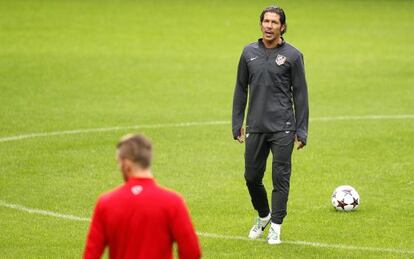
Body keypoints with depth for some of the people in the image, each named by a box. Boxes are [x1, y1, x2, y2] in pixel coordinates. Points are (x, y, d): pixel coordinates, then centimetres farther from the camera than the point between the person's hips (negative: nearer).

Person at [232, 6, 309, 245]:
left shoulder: (292, 55, -2)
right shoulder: (250, 52, 7)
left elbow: (300, 94, 0)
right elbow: (241, 89, 14)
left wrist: (302, 131, -3)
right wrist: (237, 124, 10)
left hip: (283, 128, -3)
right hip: (255, 127, 3)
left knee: (280, 177, -4)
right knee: (252, 176, 9)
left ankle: (276, 227, 4)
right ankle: (263, 216, 32)